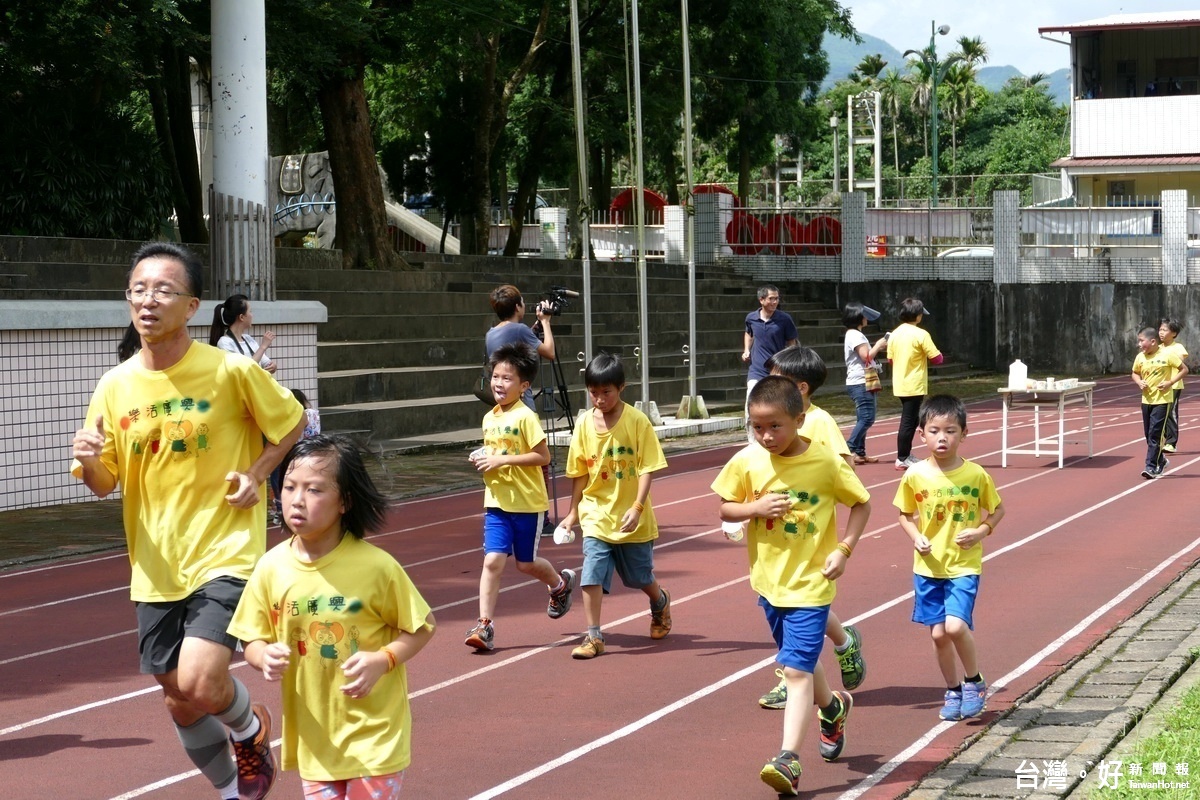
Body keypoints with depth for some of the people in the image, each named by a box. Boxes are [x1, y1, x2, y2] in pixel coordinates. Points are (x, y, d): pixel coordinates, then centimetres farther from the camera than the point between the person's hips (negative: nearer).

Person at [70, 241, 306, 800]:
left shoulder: (231, 371, -10)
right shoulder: (115, 386, 0)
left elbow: (292, 422, 5)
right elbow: (104, 485, 6)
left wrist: (255, 474, -9)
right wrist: (87, 463, -16)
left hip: (225, 555, -4)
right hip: (156, 568, 4)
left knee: (198, 684, -21)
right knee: (180, 703, 12)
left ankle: (250, 728, 14)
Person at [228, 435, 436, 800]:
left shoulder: (375, 565, -14)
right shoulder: (272, 568, -6)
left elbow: (421, 628, -3)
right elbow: (252, 640, 4)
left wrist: (382, 660, -20)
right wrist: (265, 656, -19)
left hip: (374, 734, -3)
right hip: (314, 736, 3)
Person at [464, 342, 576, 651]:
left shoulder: (525, 417, -14)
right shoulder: (489, 418, 8)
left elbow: (543, 456, -18)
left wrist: (502, 460, -22)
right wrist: (482, 459, 0)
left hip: (527, 502, -5)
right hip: (497, 502, 5)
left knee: (525, 563, 10)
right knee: (493, 560, -7)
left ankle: (561, 584, 40)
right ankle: (484, 625, -7)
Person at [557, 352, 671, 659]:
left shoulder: (637, 422, -12)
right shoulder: (584, 424, -2)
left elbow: (647, 468, -13)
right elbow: (579, 473, 8)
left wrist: (637, 507, -23)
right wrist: (573, 512, 12)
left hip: (631, 517, -2)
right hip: (596, 515, 2)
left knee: (641, 576, 15)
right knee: (592, 575, -11)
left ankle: (660, 603, 46)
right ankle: (593, 637, -4)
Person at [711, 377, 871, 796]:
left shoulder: (826, 462, -14)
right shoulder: (747, 462, -7)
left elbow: (862, 504, -1)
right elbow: (725, 509, 3)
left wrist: (843, 549, -12)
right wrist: (756, 507, -17)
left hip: (810, 583, -5)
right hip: (769, 580, 5)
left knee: (797, 669, -11)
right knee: (801, 662, 22)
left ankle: (788, 759, -12)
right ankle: (832, 707, 50)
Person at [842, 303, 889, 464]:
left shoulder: (854, 335, 19)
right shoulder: (856, 336, -14)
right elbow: (866, 356, -20)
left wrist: (877, 347, 10)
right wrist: (878, 346, -7)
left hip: (861, 383, 11)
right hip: (860, 384, -11)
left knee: (864, 419, 11)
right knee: (866, 418, -14)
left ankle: (859, 452, 12)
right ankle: (849, 449, -14)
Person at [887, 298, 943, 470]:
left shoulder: (895, 334, 5)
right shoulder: (921, 334, -14)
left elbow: (891, 359, 11)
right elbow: (936, 358, -12)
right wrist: (938, 353, 9)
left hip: (900, 385, 7)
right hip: (914, 386, -7)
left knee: (910, 420, 17)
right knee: (908, 422, -2)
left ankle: (906, 455, 22)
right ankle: (902, 459, 1)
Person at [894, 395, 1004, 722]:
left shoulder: (976, 474, -8)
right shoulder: (915, 475, -5)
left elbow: (997, 510, 6)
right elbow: (905, 515, 9)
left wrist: (982, 531, -12)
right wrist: (916, 537, -9)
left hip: (964, 566, -2)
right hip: (928, 566, 3)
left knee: (956, 625, -19)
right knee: (938, 633, 5)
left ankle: (974, 681, 7)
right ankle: (953, 691, 26)